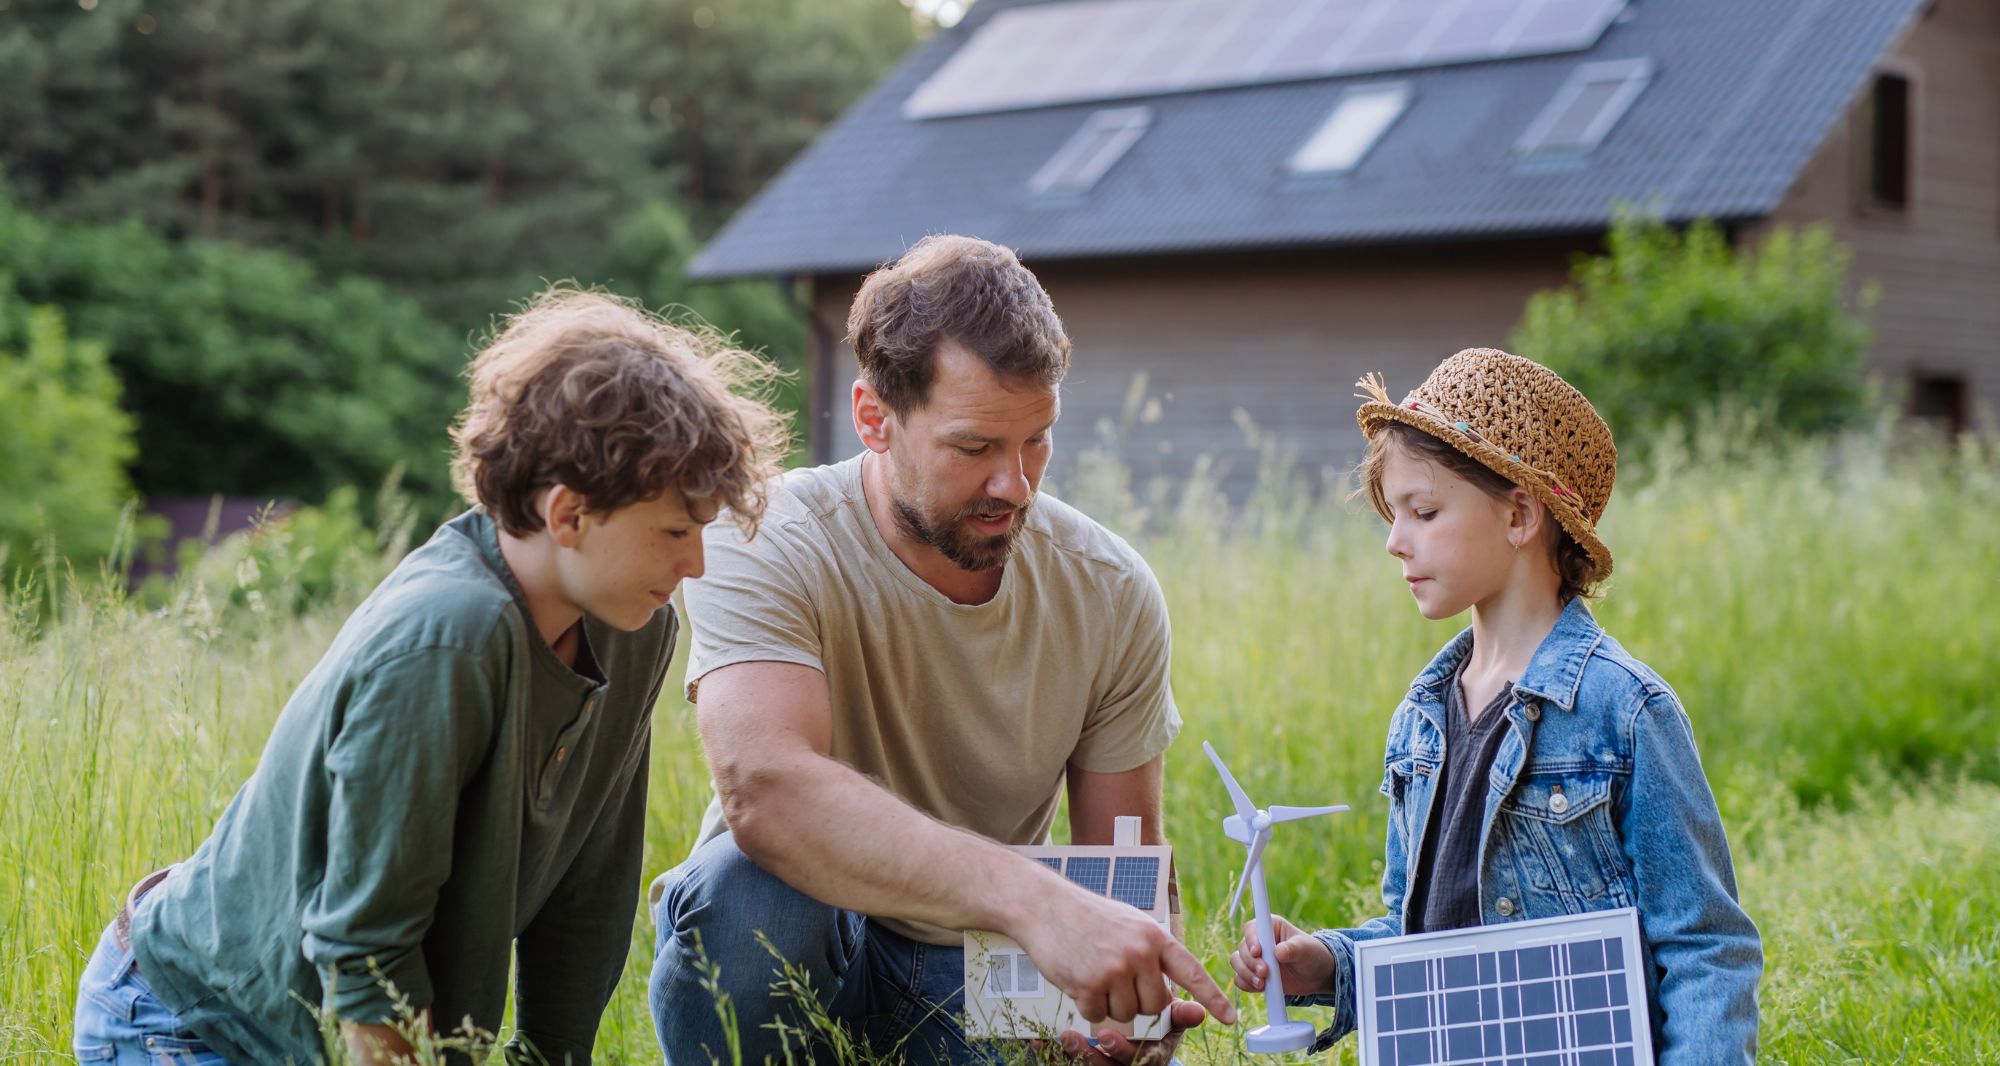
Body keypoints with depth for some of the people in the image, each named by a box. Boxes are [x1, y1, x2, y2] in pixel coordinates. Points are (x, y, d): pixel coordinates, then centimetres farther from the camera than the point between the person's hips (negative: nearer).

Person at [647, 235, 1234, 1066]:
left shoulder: (1111, 593, -7)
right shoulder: (767, 551, -21)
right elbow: (763, 788, -40)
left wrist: (1133, 996, -23)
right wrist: (1036, 900, -50)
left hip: (985, 970, 3)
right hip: (799, 951, -3)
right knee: (755, 885, -35)